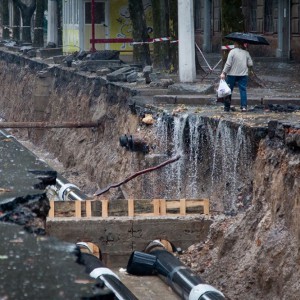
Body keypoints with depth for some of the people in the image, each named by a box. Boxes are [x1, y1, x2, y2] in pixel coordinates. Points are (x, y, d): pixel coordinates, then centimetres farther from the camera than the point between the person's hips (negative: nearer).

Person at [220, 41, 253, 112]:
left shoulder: (232, 52, -9)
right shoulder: (246, 53, 1)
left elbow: (228, 64, -13)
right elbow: (250, 64, 1)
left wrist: (223, 73, -9)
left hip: (232, 74, -2)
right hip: (243, 74, 2)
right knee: (243, 90, 3)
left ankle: (227, 107, 11)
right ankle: (244, 106, -8)